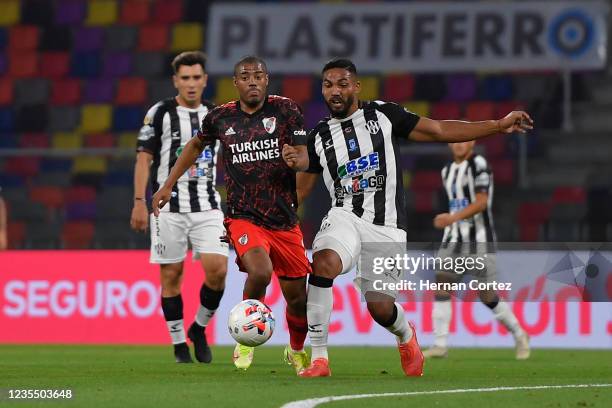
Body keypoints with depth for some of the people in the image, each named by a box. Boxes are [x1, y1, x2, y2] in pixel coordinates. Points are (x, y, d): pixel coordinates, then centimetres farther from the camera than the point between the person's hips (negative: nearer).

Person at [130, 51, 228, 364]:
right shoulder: (160, 113, -1)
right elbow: (144, 159, -2)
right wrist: (139, 202, -7)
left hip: (207, 207, 2)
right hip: (169, 207, -2)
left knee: (217, 270, -11)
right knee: (171, 276, 1)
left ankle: (199, 328, 11)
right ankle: (179, 344, 12)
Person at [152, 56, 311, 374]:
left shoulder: (286, 111, -2)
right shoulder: (220, 118, 1)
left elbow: (305, 160, -6)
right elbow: (196, 145, 22)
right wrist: (167, 186, 20)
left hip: (284, 220, 1)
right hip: (244, 218, -1)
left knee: (298, 298, 6)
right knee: (260, 272, -30)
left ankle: (296, 351, 38)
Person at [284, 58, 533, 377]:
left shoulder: (383, 115, 5)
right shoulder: (319, 136, 11)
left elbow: (439, 131, 4)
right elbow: (301, 189, 18)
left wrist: (499, 125, -1)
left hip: (387, 228, -1)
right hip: (345, 217, 1)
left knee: (380, 307, -7)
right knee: (324, 262, -32)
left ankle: (405, 336, 34)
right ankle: (318, 358, -26)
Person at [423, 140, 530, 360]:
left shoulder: (479, 165, -9)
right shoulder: (447, 171, 15)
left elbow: (481, 202, -20)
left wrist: (453, 217, -31)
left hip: (479, 240, -6)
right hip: (454, 239, 6)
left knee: (486, 295, -1)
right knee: (441, 285, -9)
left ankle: (519, 335, 18)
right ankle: (440, 345, -10)